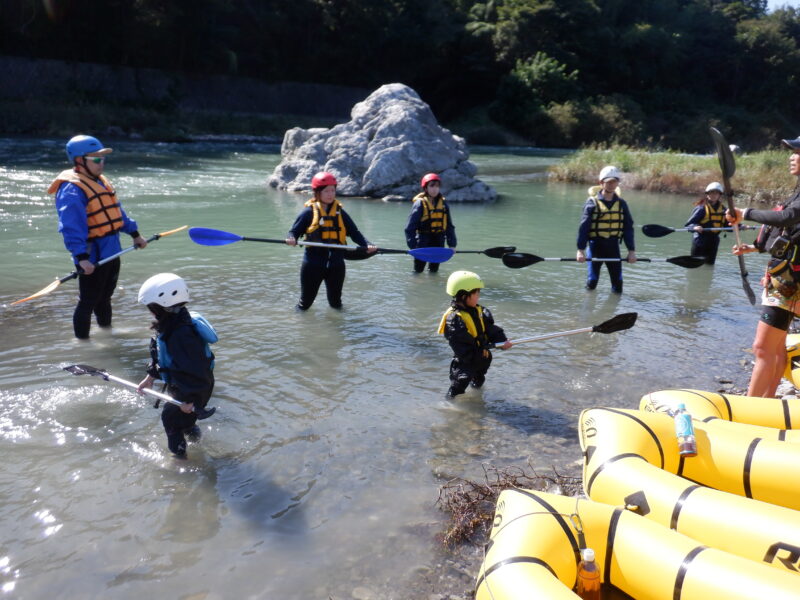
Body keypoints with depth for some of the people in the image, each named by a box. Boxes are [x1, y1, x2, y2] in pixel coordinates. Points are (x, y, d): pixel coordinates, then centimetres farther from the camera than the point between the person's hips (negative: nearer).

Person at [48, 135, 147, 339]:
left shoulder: (101, 181, 12)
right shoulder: (72, 189, -18)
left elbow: (117, 212, 21)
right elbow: (72, 228, -26)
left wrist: (134, 234, 18)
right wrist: (81, 257, -32)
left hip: (111, 251, 9)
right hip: (92, 256, -9)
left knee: (105, 296, 24)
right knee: (88, 301, 0)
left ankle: (106, 329, 41)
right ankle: (82, 340, 14)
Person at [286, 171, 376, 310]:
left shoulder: (340, 212, 5)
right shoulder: (309, 212, -3)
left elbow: (354, 232, 3)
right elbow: (294, 231, -4)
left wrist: (367, 245, -13)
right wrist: (292, 239, -27)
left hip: (336, 263, 3)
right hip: (313, 262, -3)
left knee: (335, 301, 17)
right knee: (306, 300, 8)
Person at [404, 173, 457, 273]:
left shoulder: (443, 203, 5)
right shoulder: (420, 204, -10)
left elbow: (449, 226, 11)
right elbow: (410, 227, -11)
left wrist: (452, 244, 5)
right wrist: (413, 246, -17)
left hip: (438, 242, 5)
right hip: (423, 240, -5)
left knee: (434, 269, 14)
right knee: (418, 270, -1)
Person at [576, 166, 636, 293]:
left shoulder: (621, 204, 5)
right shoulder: (592, 203, -6)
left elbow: (628, 228, 8)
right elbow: (583, 227, -9)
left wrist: (631, 250, 3)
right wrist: (581, 250, -15)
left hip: (613, 246, 3)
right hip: (595, 245, -3)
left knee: (617, 281, 4)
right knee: (592, 282, 2)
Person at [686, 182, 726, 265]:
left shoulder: (722, 209, 7)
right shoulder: (702, 208, -11)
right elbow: (688, 224, -17)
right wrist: (695, 227, -38)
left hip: (713, 242, 6)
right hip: (700, 241, -6)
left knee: (710, 264, 13)